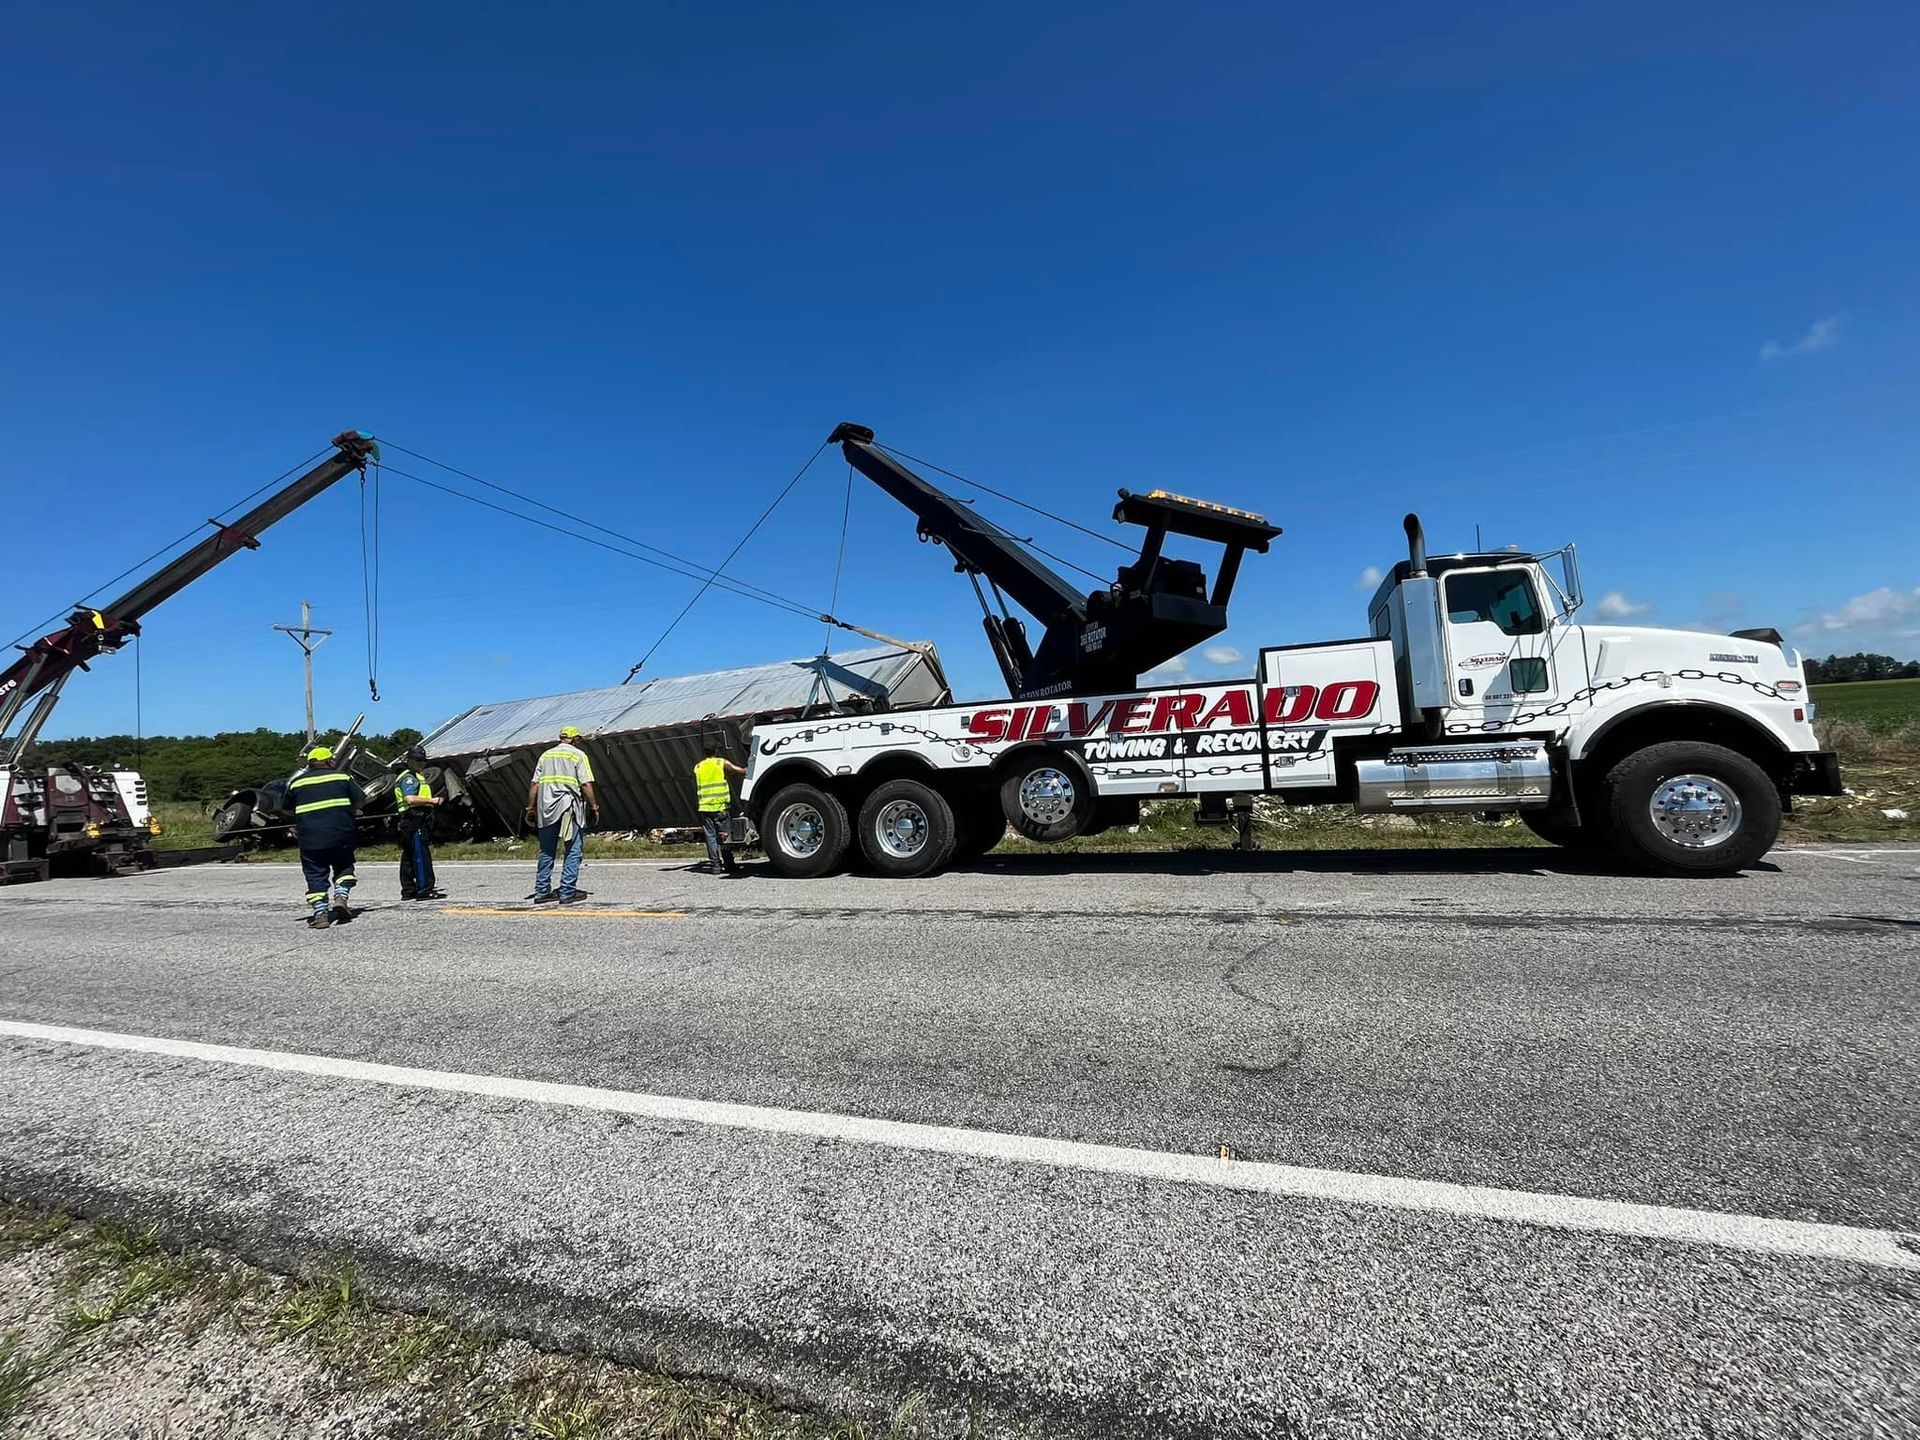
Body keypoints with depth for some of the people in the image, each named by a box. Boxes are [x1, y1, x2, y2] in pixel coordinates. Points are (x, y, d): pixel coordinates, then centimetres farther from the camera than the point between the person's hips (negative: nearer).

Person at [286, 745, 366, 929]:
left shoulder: (296, 783, 9)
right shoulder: (342, 777, 4)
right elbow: (361, 800, 5)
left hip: (309, 838, 1)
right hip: (341, 835, -1)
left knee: (315, 875, 7)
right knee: (344, 866, 17)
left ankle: (320, 913, 1)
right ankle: (340, 896, -4)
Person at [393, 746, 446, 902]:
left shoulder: (418, 777, 24)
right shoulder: (408, 777, -9)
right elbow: (410, 799, -23)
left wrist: (435, 800, 16)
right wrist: (432, 800, -18)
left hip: (419, 820, 11)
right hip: (414, 820, -11)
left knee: (408, 856, 12)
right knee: (421, 854, -11)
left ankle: (408, 890, 18)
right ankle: (425, 888, -12)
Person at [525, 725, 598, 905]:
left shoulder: (546, 755, 16)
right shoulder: (578, 755, 0)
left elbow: (534, 784, 10)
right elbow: (586, 785, -9)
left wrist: (531, 808, 14)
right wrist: (594, 807, -3)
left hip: (546, 809, 5)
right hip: (569, 808, -5)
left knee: (546, 852, 14)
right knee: (573, 851, 1)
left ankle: (542, 891, 17)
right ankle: (567, 892, -2)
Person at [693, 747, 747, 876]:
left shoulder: (697, 767, 13)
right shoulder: (722, 763, 1)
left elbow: (695, 787, 19)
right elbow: (741, 771, 2)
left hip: (704, 807, 3)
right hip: (720, 806, -3)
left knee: (710, 836, 5)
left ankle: (715, 864, 3)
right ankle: (728, 864, 4)